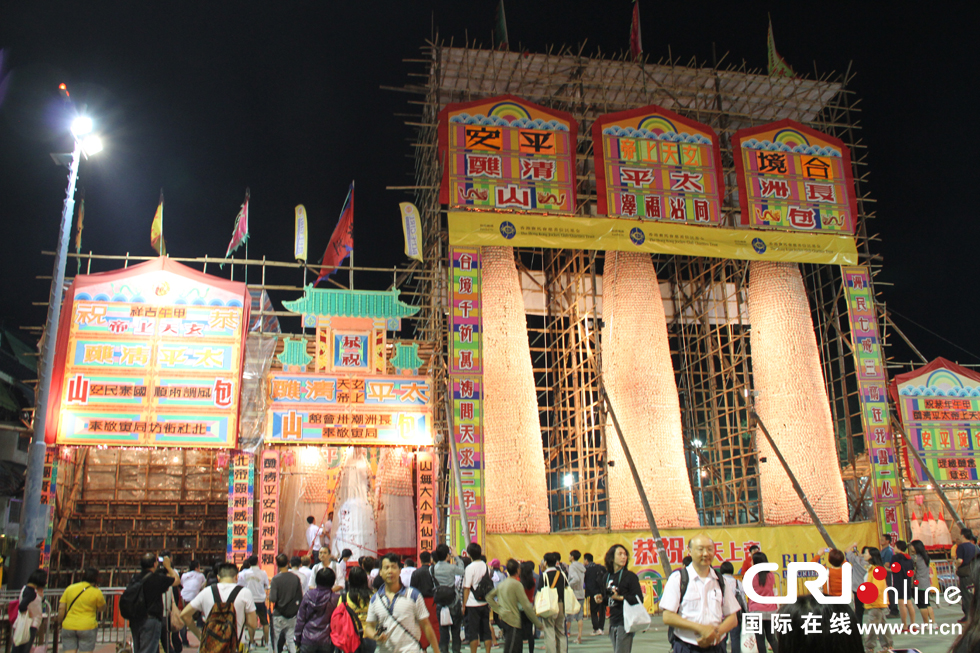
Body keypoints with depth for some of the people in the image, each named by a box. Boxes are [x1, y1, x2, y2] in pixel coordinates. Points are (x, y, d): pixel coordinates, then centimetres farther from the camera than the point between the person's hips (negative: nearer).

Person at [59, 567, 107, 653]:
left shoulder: (69, 588, 6)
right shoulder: (96, 592, -4)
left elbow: (61, 608, 3)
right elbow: (102, 607, 9)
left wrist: (60, 622, 14)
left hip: (68, 626, 3)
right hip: (87, 627, -3)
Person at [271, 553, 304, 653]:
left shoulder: (275, 579, -14)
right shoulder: (296, 577, -4)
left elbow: (272, 599, -18)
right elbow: (300, 597, 1)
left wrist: (269, 591, 2)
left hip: (279, 614, -3)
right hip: (292, 614, 3)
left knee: (278, 639, 8)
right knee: (291, 639, 11)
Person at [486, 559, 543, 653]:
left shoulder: (502, 583, 12)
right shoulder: (517, 584, -11)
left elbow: (489, 597, 19)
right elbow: (526, 606, -12)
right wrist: (539, 624, -6)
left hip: (503, 619, 8)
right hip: (513, 621, -8)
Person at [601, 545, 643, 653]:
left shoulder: (630, 576, -8)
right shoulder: (607, 576, 10)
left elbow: (639, 599, -13)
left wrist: (620, 598, -21)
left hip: (625, 623, -6)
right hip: (613, 623, 7)